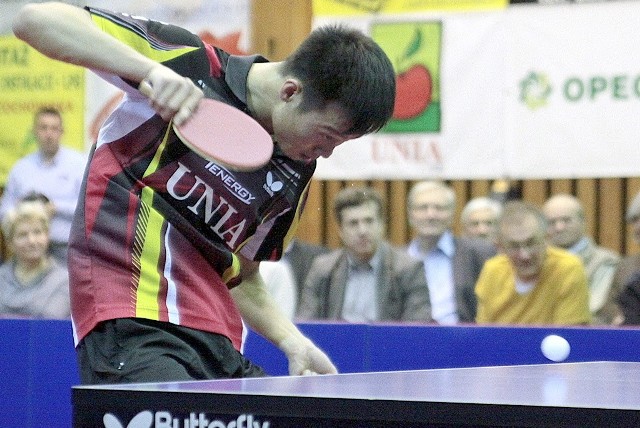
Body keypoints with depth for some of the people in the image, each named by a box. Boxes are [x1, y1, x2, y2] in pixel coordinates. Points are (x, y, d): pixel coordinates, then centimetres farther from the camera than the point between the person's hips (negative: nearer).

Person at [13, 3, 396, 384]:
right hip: (132, 323, -7)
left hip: (218, 343, 8)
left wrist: (294, 344, 5)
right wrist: (150, 68, -25)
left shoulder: (296, 175, 12)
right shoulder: (190, 65, -5)